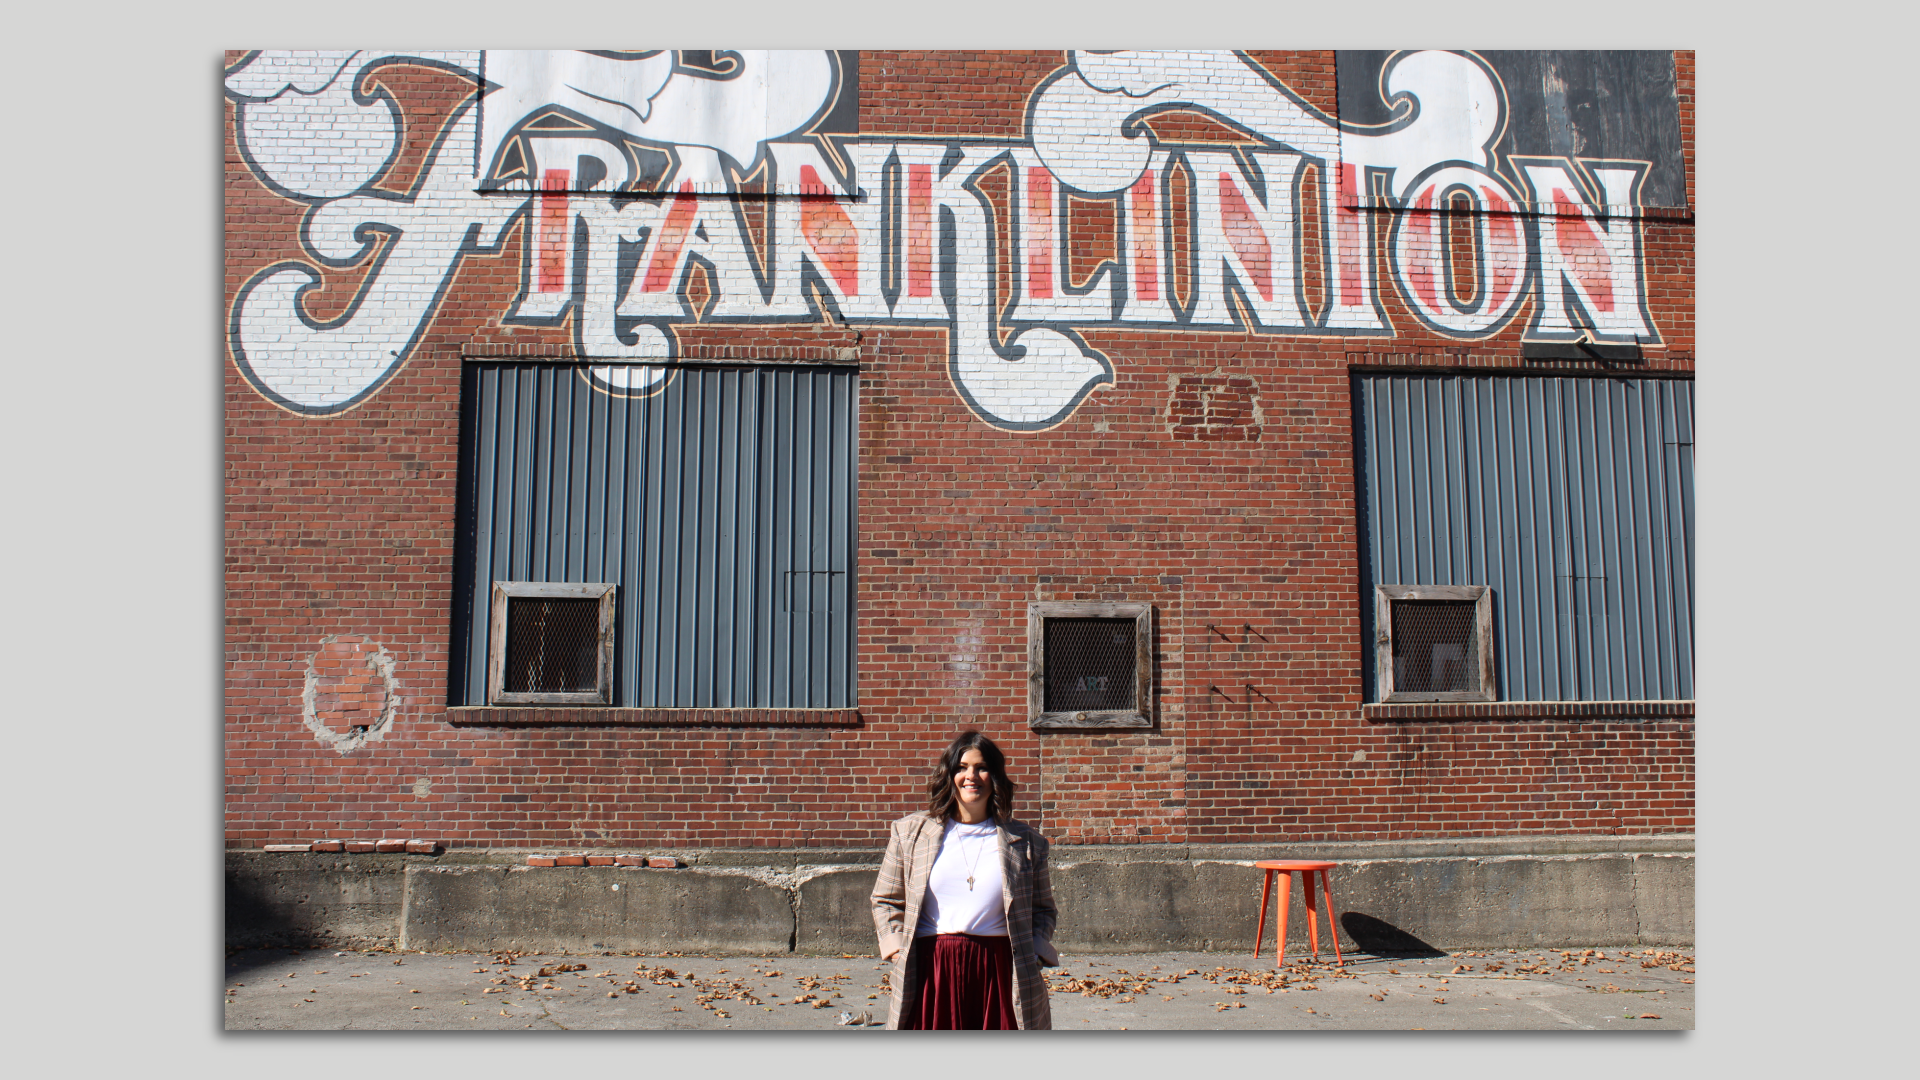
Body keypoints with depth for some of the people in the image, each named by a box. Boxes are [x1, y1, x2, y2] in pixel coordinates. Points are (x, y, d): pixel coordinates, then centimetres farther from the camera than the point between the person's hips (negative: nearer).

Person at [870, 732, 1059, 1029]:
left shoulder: (1024, 842, 8)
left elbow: (1043, 908, 17)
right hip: (931, 974, 0)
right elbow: (885, 901, 15)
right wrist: (898, 951, 1)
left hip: (999, 972, 0)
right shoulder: (910, 833, 8)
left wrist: (1032, 955, 0)